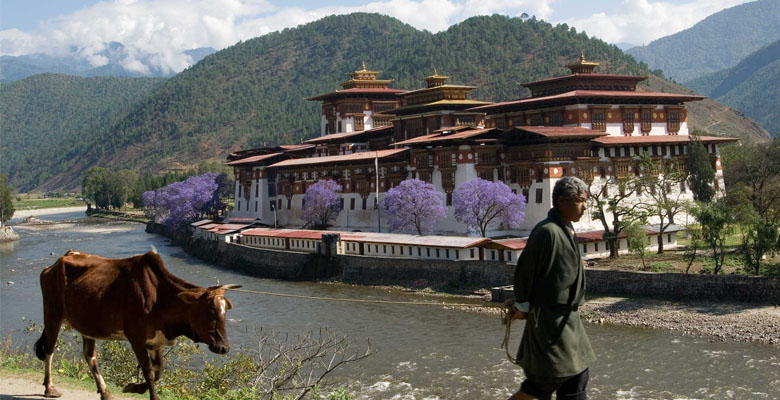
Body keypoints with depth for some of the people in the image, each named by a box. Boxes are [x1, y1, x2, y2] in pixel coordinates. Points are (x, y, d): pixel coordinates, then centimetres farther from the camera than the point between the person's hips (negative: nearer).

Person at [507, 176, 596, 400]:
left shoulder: (566, 231, 10)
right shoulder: (547, 232, -20)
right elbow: (525, 270, -17)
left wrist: (523, 304, 15)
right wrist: (522, 306, -7)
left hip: (567, 317, 9)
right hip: (549, 317, -9)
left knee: (577, 375, 12)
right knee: (550, 377, -3)